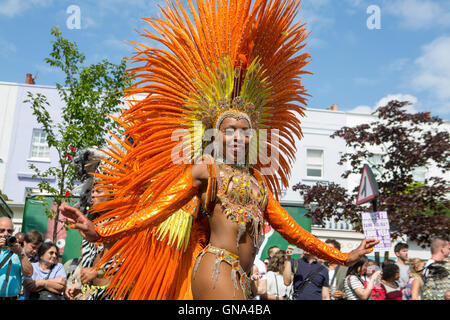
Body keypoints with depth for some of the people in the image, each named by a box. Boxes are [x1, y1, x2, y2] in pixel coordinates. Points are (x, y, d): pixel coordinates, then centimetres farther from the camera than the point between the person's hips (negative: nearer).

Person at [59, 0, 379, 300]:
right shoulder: (205, 169, 2)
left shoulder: (259, 181, 19)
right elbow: (160, 207, -5)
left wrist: (342, 257, 26)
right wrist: (101, 231, -17)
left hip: (241, 279, 7)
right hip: (217, 269, -6)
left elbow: (290, 229, 22)